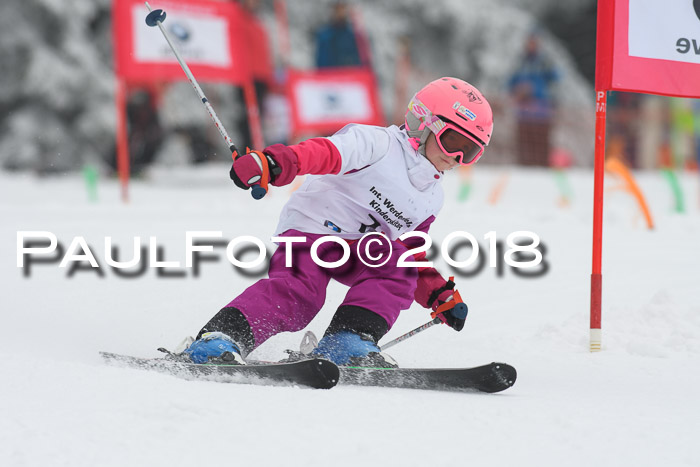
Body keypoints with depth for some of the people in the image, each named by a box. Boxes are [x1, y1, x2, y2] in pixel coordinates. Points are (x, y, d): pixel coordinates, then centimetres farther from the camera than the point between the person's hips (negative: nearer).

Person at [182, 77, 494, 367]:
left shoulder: (431, 198, 16)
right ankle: (217, 339, -35)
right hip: (310, 224, -7)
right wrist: (271, 162, -44)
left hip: (355, 248, 7)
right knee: (297, 294, -30)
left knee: (398, 269, -22)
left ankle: (346, 343, -29)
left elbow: (411, 253, 27)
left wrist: (441, 296, 15)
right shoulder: (380, 143, -11)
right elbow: (325, 153, -27)